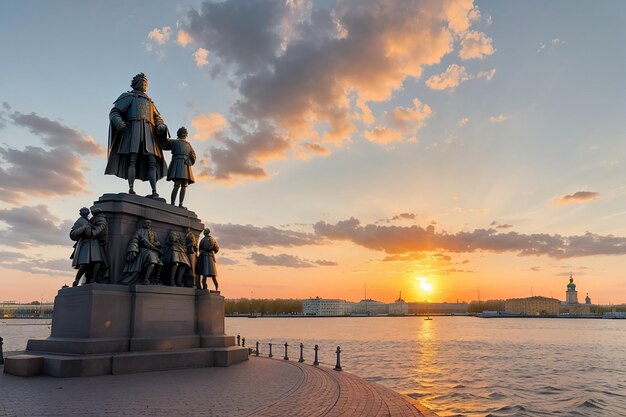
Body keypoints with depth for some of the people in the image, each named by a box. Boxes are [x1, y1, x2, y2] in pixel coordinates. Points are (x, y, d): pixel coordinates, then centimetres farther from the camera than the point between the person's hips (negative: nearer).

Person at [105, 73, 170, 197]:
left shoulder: (149, 102, 32)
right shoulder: (129, 96, 15)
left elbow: (157, 118, 23)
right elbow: (114, 112, 5)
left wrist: (161, 126, -2)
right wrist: (119, 122, -18)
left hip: (147, 132, 4)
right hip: (133, 130, -4)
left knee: (152, 162, -11)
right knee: (132, 160, -18)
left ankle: (154, 191, -20)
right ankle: (131, 189, -24)